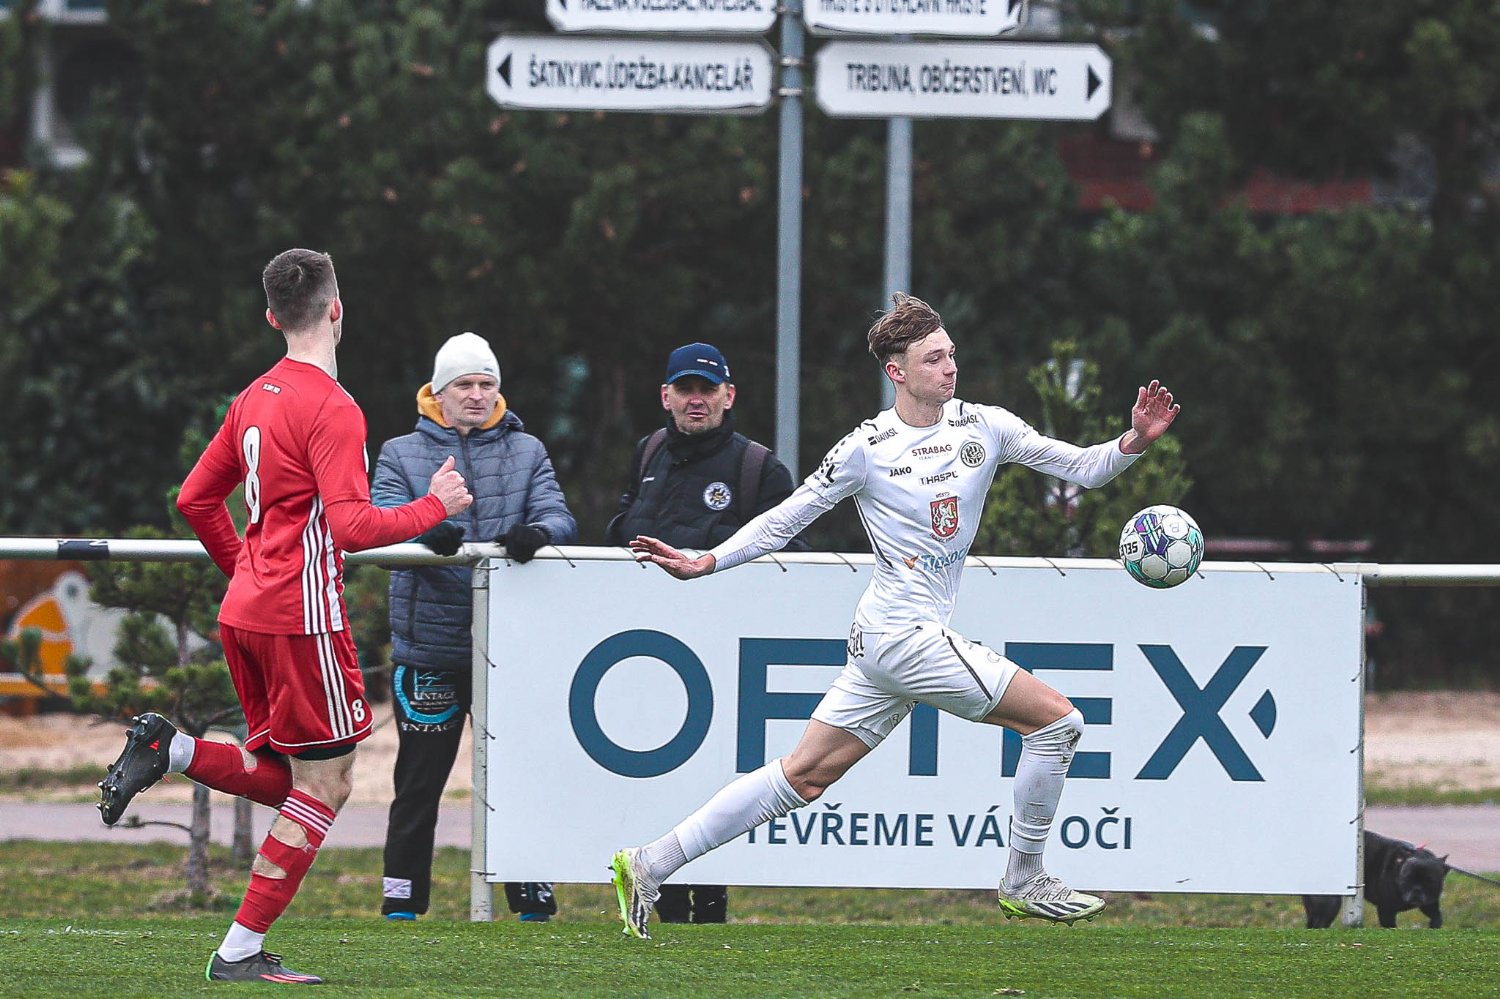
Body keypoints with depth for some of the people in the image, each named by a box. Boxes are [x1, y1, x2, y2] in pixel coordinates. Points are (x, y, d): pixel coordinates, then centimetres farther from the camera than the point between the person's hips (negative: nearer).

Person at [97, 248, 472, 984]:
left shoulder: (254, 399, 12)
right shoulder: (332, 409, -14)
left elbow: (196, 499, 19)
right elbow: (352, 526, -21)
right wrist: (434, 507, -8)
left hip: (244, 613, 8)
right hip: (301, 616, -8)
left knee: (285, 781, 17)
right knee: (325, 785, 0)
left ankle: (167, 750, -3)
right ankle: (241, 953, -3)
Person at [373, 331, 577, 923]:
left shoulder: (526, 453, 12)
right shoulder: (402, 454, 9)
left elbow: (559, 519, 0)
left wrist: (537, 532, -24)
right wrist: (429, 532, -28)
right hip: (429, 646, -1)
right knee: (419, 783, 3)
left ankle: (533, 900, 12)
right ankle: (401, 903, 10)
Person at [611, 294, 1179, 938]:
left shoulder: (983, 427, 8)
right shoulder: (867, 448, -7)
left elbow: (1083, 468, 8)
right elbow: (786, 519, 1)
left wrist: (1133, 442, -11)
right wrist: (704, 564, -7)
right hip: (904, 634, -7)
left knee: (805, 775, 7)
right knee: (1055, 718, -6)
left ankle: (650, 865, 10)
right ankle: (1024, 883, 6)